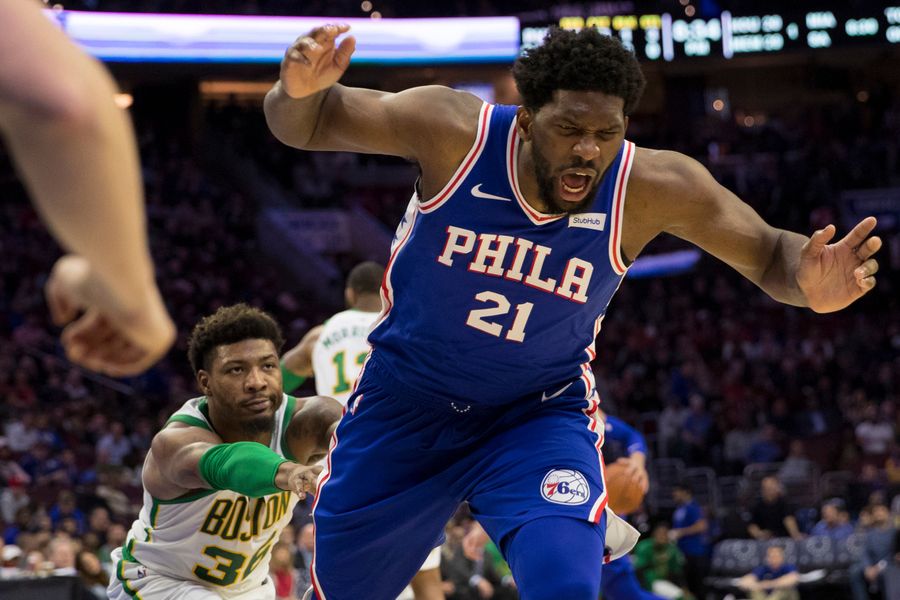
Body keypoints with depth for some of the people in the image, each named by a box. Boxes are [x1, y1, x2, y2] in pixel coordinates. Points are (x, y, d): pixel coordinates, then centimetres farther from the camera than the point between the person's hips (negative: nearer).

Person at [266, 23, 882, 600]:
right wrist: (299, 89, -40)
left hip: (541, 413, -1)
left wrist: (808, 284, -37)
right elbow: (305, 124, -16)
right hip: (406, 398, 1)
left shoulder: (652, 186, -23)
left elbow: (769, 253, -13)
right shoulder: (454, 131, -25)